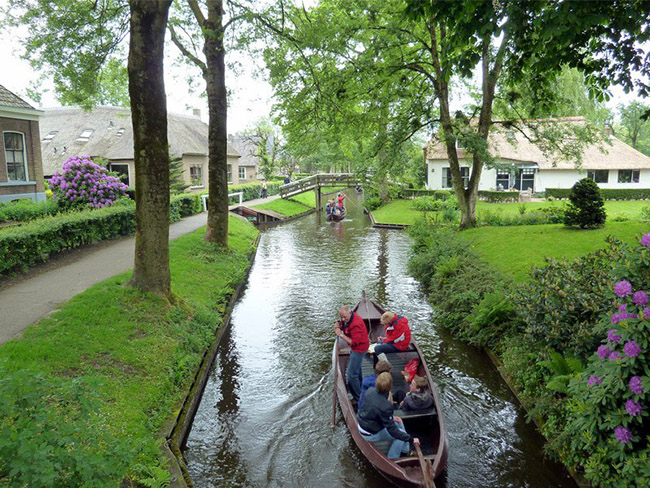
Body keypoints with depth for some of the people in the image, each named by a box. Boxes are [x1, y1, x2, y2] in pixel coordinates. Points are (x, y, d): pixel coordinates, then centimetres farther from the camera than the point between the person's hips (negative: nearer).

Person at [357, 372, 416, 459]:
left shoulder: (370, 390, -15)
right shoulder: (386, 407, -35)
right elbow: (392, 431, -26)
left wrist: (391, 417, 2)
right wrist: (411, 439, -18)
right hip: (370, 434, -8)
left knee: (399, 421, 16)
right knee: (401, 434, 0)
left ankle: (405, 450, 30)